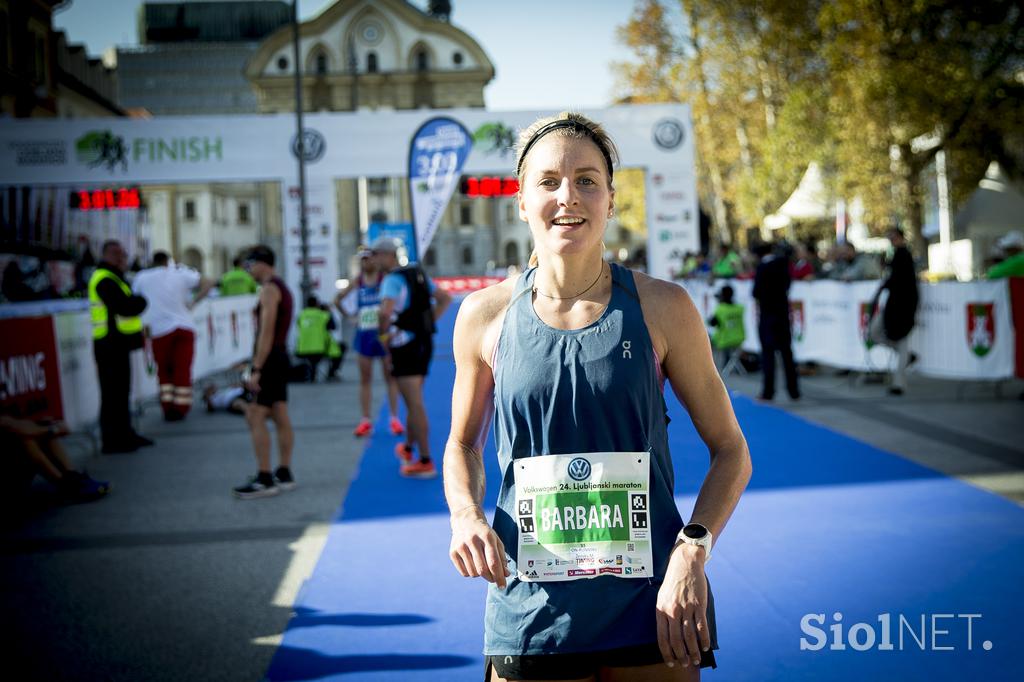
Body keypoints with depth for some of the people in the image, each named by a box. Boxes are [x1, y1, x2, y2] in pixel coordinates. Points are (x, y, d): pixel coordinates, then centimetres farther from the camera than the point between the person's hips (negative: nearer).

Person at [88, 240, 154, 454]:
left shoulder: (112, 278, 20)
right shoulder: (105, 280, -15)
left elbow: (127, 303, 17)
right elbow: (126, 307, -23)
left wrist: (134, 301, -4)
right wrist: (141, 300, -5)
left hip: (116, 344, 11)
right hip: (111, 345, -11)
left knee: (121, 392, 16)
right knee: (113, 394, -6)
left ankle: (124, 435, 25)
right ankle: (112, 440, -1)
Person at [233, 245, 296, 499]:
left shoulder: (269, 289, -13)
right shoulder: (282, 287, 17)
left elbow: (266, 332, -21)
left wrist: (256, 369, -23)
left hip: (269, 359, -10)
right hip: (281, 357, 10)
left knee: (255, 417, -9)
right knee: (280, 416, 10)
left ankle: (264, 480, -11)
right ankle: (284, 474, 14)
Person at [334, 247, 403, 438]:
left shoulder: (385, 278, -5)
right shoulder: (357, 281, 5)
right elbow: (337, 299, 16)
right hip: (364, 334, 3)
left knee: (390, 376, 2)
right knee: (365, 379, 5)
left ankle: (394, 418, 6)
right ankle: (365, 420, 9)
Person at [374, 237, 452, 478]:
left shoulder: (392, 280, -15)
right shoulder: (418, 274, 12)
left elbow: (386, 311, -32)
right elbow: (445, 298, 20)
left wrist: (383, 332, -14)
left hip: (405, 345, -9)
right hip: (424, 342, 9)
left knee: (414, 404, -5)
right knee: (413, 399, 23)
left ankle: (425, 462, -4)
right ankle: (408, 448, 39)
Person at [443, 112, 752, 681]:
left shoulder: (662, 308, -5)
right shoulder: (486, 315, -1)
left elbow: (731, 451, 2)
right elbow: (463, 445, 13)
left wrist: (693, 550, -12)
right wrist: (466, 514, -6)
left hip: (651, 608, 0)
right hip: (533, 609, 1)